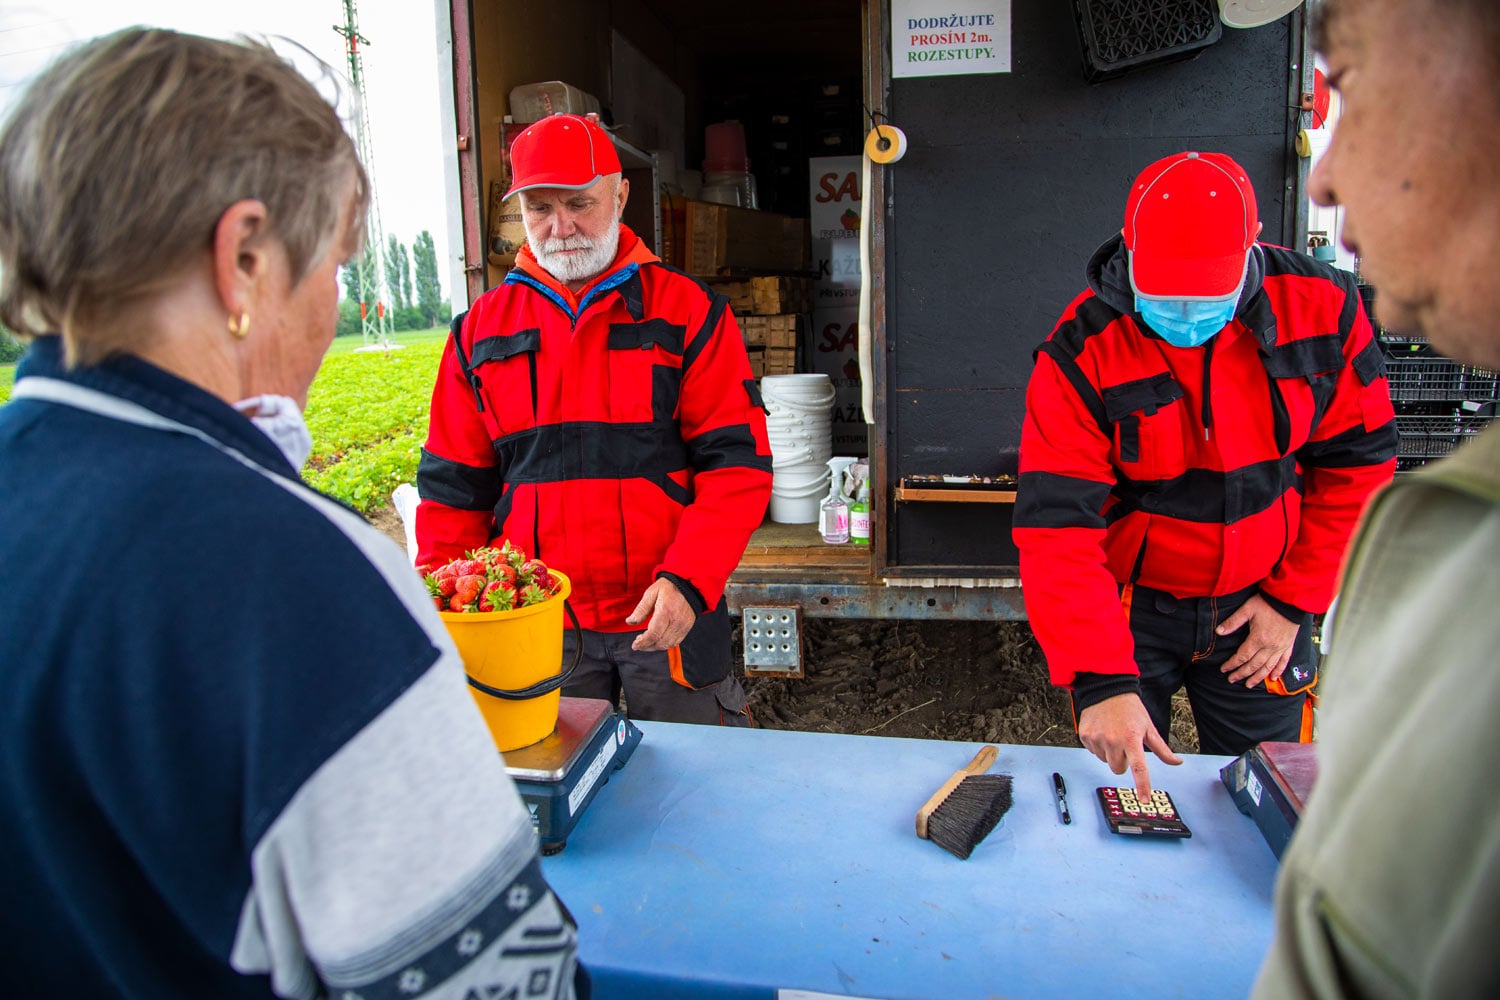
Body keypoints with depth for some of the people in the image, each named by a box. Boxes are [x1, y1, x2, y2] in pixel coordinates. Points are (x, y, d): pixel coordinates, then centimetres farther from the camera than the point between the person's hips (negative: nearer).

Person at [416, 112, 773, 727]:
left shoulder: (688, 312, -1)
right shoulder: (481, 330, 8)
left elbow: (737, 462, -6)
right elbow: (453, 486, 10)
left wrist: (688, 580, -18)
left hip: (666, 615, -2)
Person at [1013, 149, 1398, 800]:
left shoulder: (1320, 306, -11)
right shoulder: (1081, 354, -20)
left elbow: (1355, 462, -1)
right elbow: (1056, 527, -25)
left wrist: (1294, 601, -5)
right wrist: (1100, 680, -31)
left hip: (1262, 602, 2)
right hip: (1129, 609, -2)